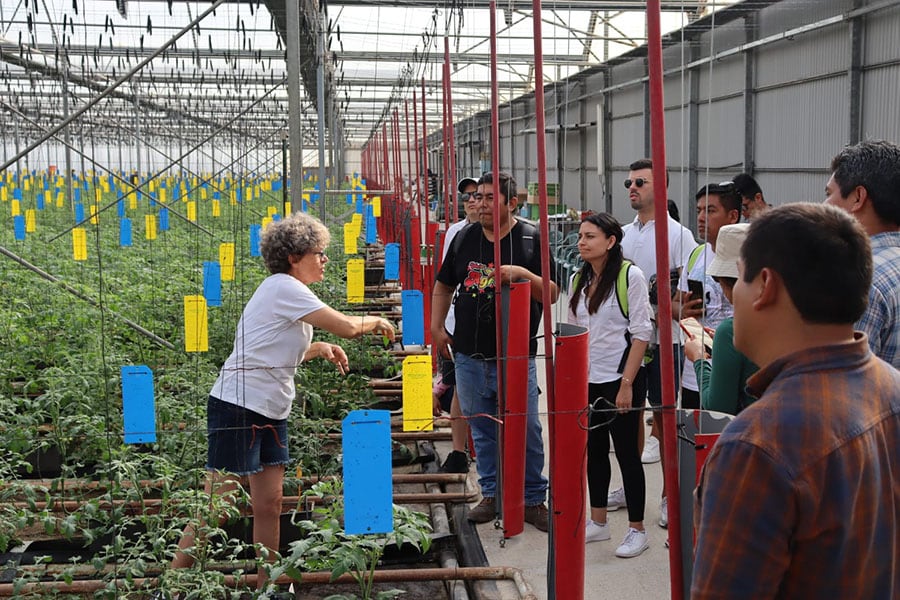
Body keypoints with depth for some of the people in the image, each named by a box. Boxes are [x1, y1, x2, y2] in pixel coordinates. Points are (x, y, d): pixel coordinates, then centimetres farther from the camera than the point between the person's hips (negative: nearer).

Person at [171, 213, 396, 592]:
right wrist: (376, 322, 3)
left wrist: (319, 348, 10)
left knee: (269, 505, 8)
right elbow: (346, 327, -16)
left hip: (271, 413, 9)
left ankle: (266, 587, 17)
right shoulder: (283, 287, -14)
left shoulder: (289, 291, 15)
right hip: (238, 408, -9)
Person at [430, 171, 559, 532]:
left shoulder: (531, 239, -3)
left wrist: (523, 274, -21)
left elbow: (552, 294, -5)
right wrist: (437, 328, 9)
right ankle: (491, 495, 28)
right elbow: (443, 286, 19)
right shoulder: (465, 238, 8)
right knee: (482, 429, 13)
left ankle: (533, 499, 18)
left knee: (526, 431, 3)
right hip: (470, 356, 4)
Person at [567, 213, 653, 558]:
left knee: (626, 452, 2)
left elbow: (641, 333, -12)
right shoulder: (578, 280, 8)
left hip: (621, 379, -6)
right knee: (594, 450, 13)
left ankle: (637, 530, 14)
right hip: (587, 380, 6)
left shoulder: (630, 276, -10)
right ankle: (598, 523, 27)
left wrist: (627, 384, -15)